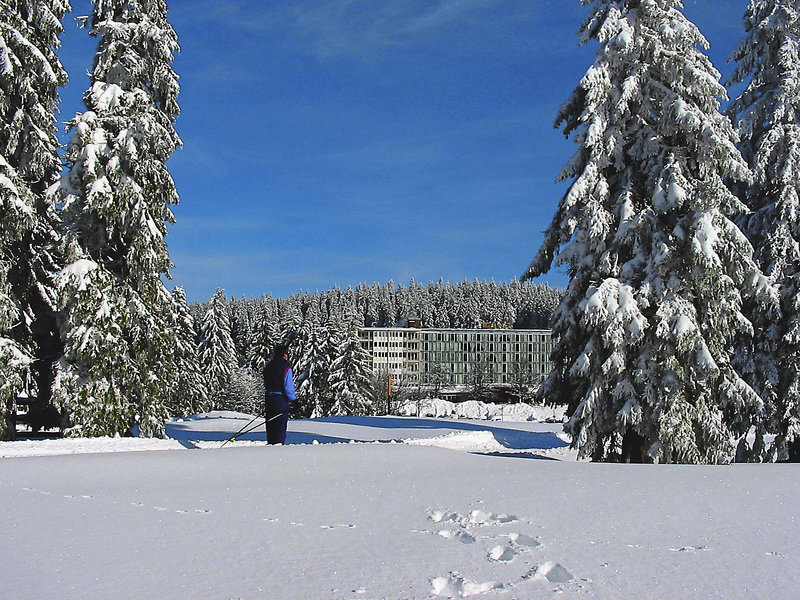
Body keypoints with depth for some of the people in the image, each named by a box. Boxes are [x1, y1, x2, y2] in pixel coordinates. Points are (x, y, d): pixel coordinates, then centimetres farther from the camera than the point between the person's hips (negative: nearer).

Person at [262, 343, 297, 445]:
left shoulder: (268, 367, 8)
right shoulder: (286, 368, -14)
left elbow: (266, 384, 14)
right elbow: (288, 388, -16)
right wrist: (294, 399, -3)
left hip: (268, 399, 7)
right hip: (281, 401, -7)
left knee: (270, 427, 15)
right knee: (280, 428, -1)